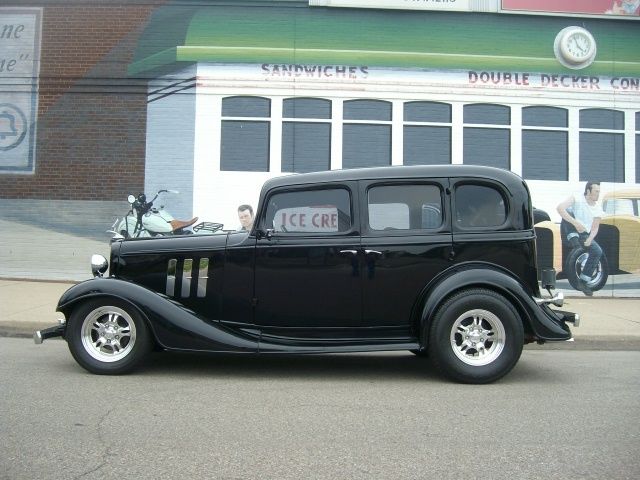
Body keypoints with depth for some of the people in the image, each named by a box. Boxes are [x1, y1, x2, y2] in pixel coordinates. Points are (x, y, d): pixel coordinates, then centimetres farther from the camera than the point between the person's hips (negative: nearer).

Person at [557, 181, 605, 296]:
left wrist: (589, 239, -22)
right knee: (569, 211, -29)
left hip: (584, 234, 5)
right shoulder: (576, 199, -15)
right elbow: (560, 208, -32)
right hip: (570, 231, -4)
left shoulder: (598, 209, 0)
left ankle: (584, 281, -7)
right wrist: (575, 223, -41)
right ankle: (573, 239, -29)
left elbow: (595, 228, 0)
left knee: (598, 251, -18)